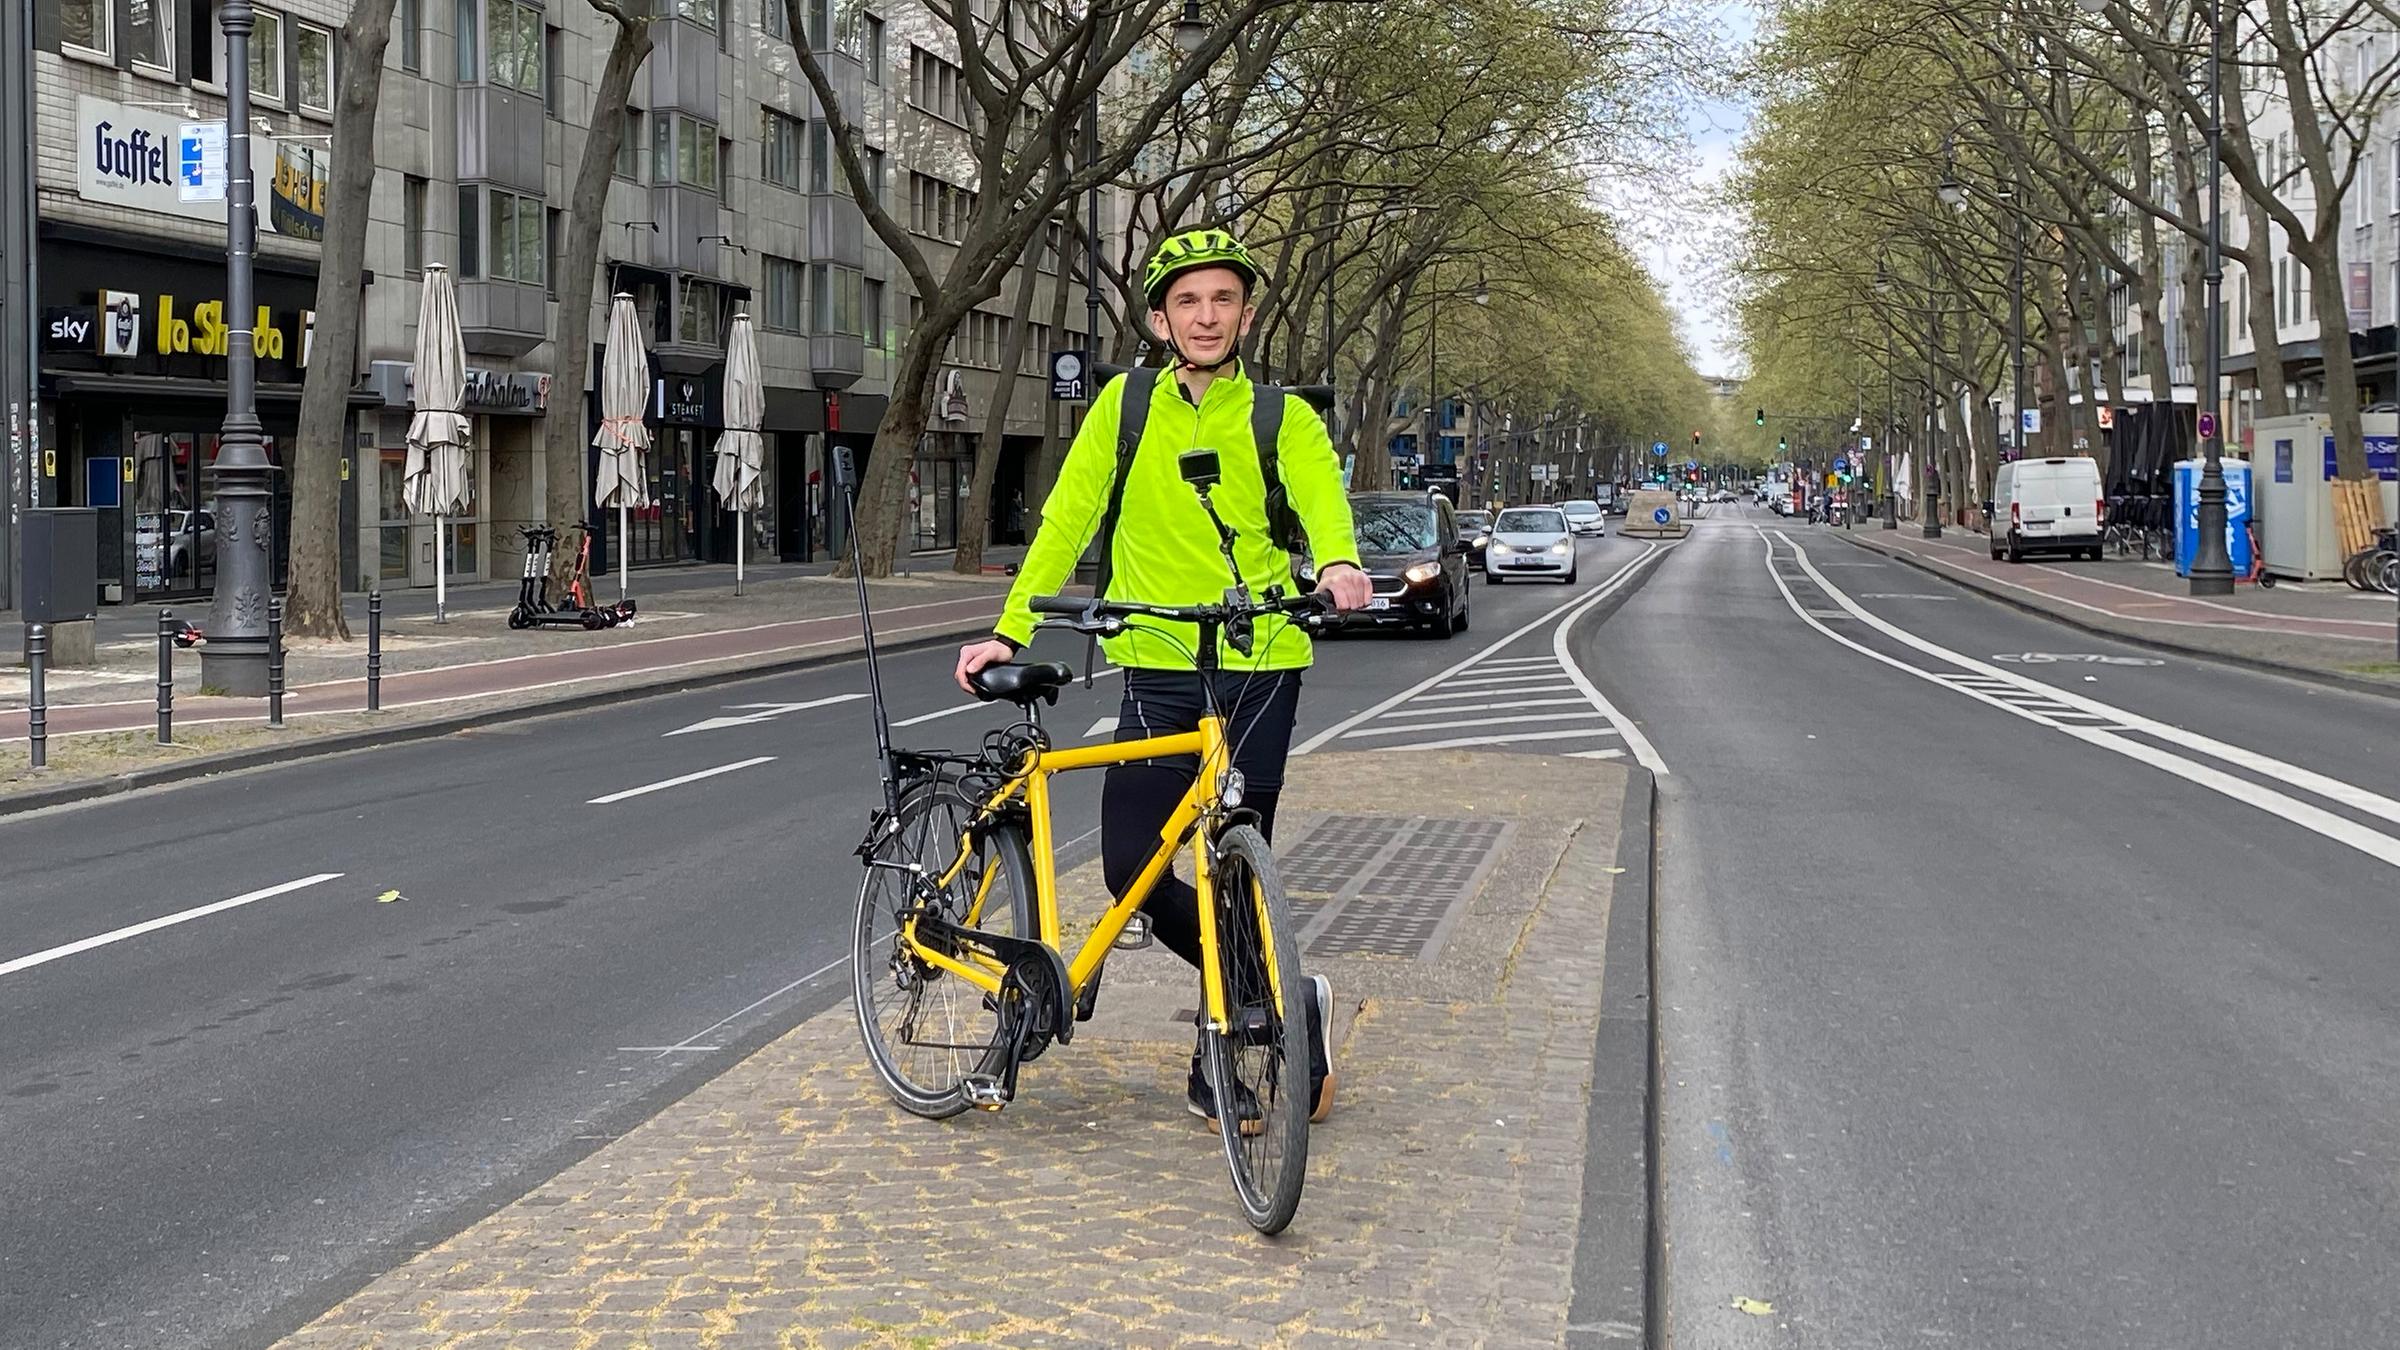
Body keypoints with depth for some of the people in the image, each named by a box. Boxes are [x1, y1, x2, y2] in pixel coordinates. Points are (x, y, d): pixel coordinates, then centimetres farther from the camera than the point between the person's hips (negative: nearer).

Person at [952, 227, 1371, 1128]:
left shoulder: (1285, 420, 3)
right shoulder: (1125, 406, 8)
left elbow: (1322, 495, -16)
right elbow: (1065, 521, 5)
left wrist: (1338, 561, -39)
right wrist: (1009, 632, -4)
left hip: (1259, 671, -2)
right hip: (1158, 672, 2)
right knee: (1131, 866, -3)